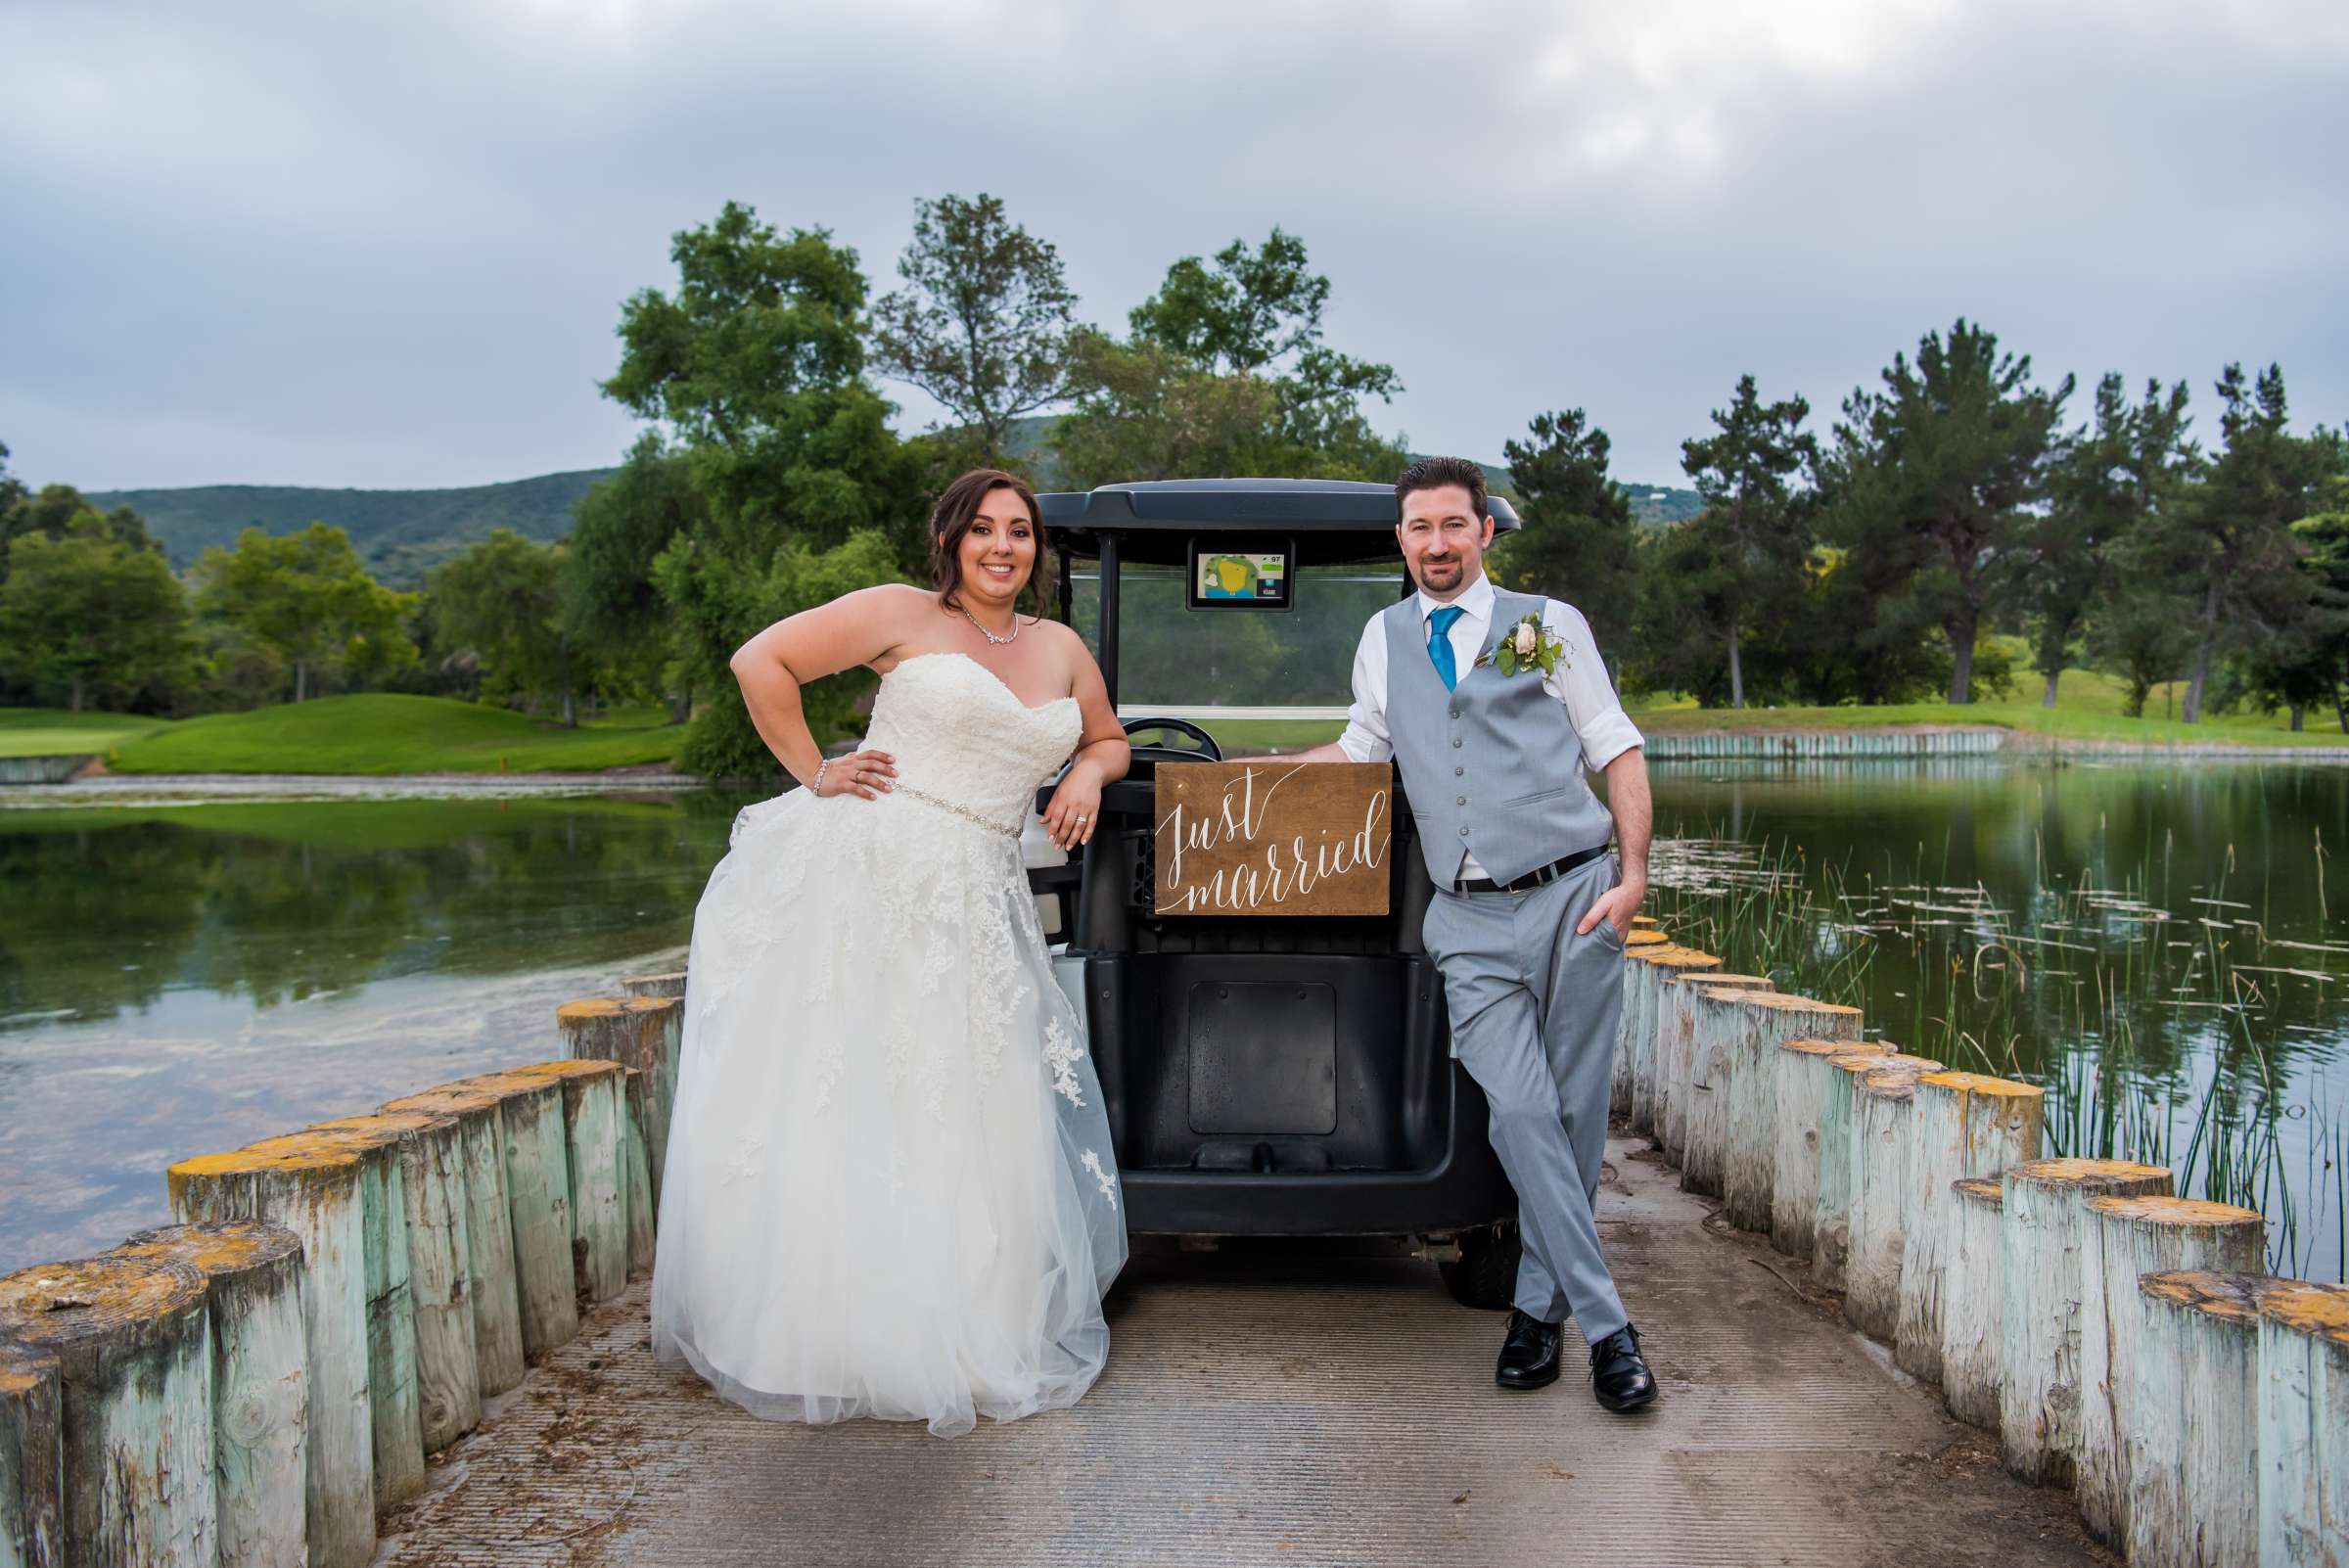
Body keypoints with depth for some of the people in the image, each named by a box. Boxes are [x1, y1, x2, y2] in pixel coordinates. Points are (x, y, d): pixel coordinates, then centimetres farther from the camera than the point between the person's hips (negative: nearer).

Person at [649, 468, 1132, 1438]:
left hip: (973, 909, 5)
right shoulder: (902, 615, 1)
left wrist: (1087, 774, 7)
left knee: (963, 1125, 7)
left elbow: (1108, 740, 30)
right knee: (837, 1100, -3)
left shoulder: (1061, 650, 15)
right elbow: (761, 662, -2)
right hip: (866, 877, -5)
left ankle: (959, 1336, 21)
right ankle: (817, 1332, 10)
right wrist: (814, 774, -5)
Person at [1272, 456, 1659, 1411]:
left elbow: (1616, 749, 6)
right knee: (1522, 1111, -12)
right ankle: (1605, 1324, -3)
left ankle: (1540, 1304, 18)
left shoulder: (1549, 625, 7)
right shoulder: (1384, 640, 16)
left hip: (1573, 900, -1)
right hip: (1471, 921, 1)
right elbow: (1363, 746, 29)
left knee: (1574, 1116, 2)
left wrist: (1633, 874, -5)